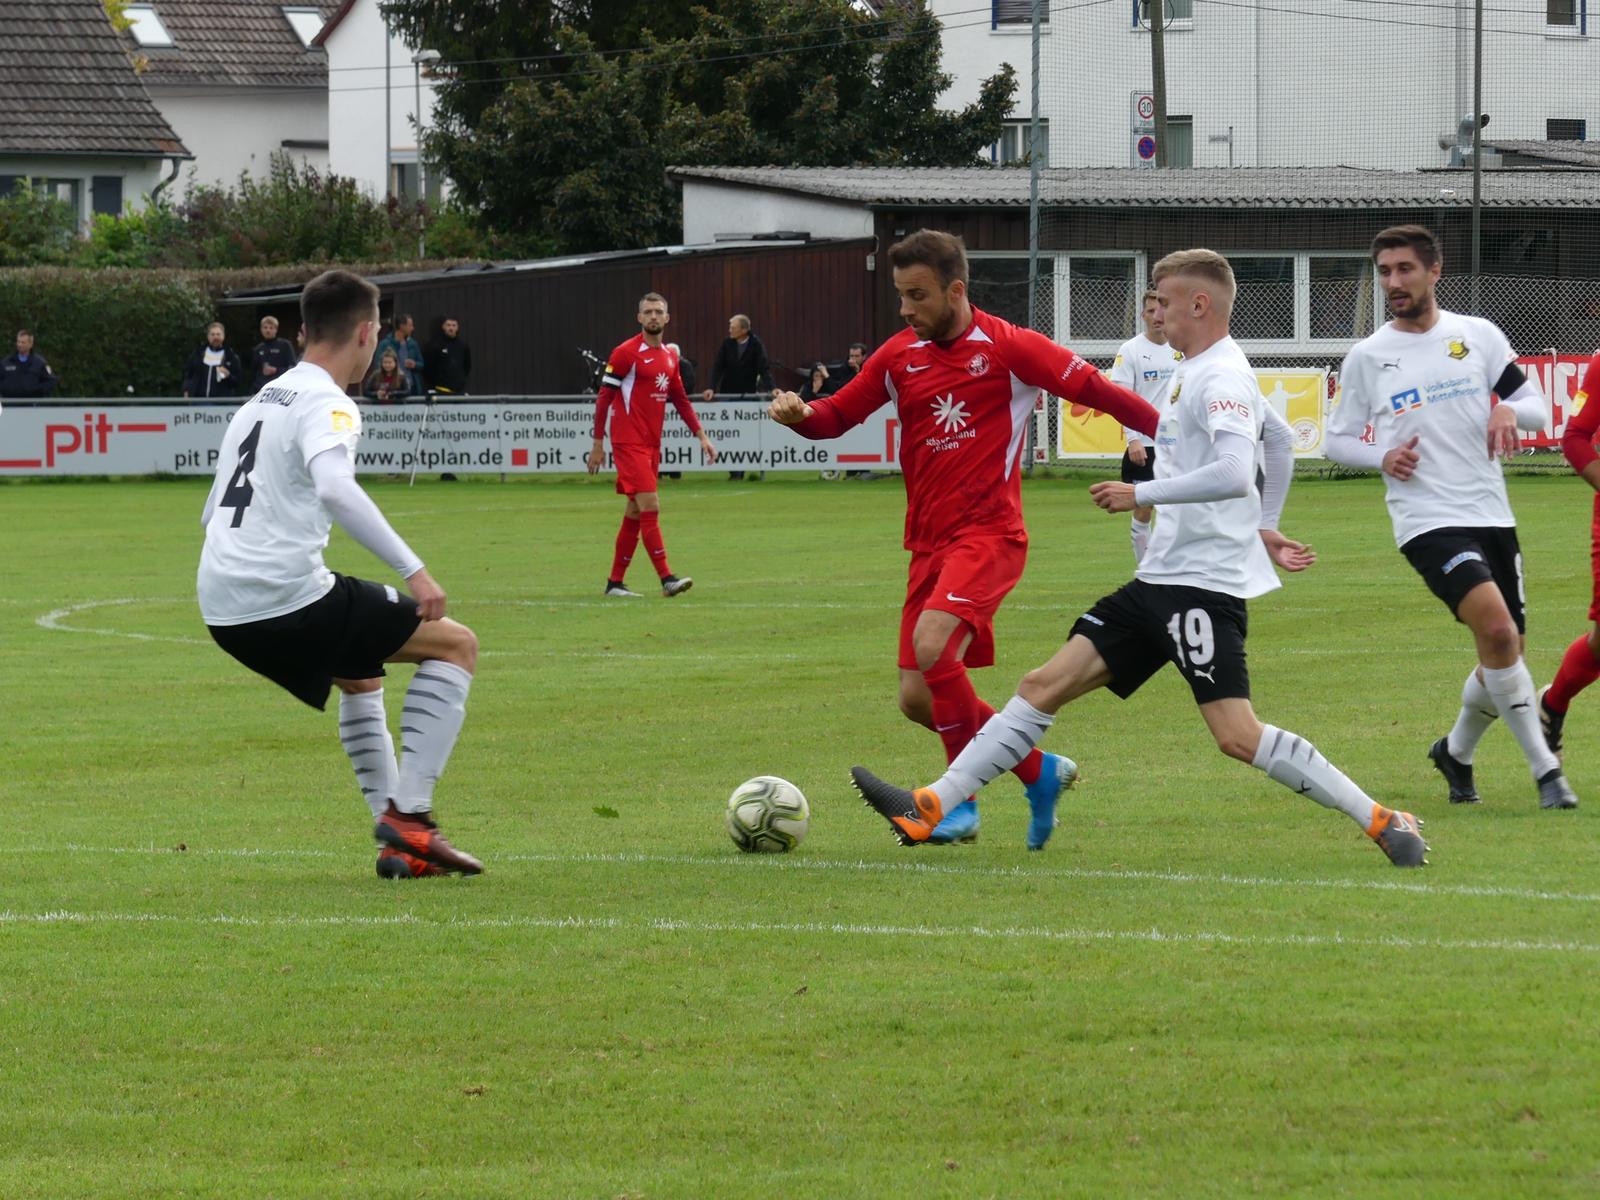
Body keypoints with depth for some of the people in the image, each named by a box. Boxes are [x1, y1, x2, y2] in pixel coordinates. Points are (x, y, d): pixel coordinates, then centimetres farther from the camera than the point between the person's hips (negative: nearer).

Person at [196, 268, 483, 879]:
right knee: (455, 644, 3)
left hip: (223, 610, 9)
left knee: (362, 674, 33)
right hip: (287, 596, -9)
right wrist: (412, 570, -28)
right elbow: (334, 489, -27)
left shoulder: (258, 403, 21)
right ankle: (408, 813, -6)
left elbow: (213, 513, 29)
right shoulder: (326, 404, -7)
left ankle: (397, 844, 25)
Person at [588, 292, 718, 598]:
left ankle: (615, 582, 17)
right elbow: (604, 398, -8)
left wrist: (701, 436, 13)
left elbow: (680, 399, 20)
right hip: (629, 443, -8)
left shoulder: (670, 356, 12)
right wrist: (598, 444, -9)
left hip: (651, 444, 8)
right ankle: (666, 579, -18)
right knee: (650, 506, -14)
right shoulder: (626, 353, -9)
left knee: (635, 512, 10)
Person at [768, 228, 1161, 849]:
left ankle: (963, 801, -14)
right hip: (928, 542, 7)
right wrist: (800, 414, -10)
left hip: (989, 534, -7)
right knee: (918, 699, 3)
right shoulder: (899, 355, 8)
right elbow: (839, 414, 12)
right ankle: (1040, 771, 22)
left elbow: (1095, 389, -3)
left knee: (932, 645, -29)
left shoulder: (1008, 348, -6)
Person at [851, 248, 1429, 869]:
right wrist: (1265, 524, 34)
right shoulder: (1195, 371, 17)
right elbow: (1281, 437, 31)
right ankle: (930, 808, 4)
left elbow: (1235, 473, -29)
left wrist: (1141, 494, -22)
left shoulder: (1221, 378, -14)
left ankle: (1383, 822, -9)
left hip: (1204, 582, -10)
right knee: (1045, 684, 5)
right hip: (1160, 579, 10)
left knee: (1238, 736, -17)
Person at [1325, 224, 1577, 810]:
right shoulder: (1367, 357, 2)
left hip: (1492, 516, 4)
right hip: (1428, 521, -4)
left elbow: (1539, 408, 9)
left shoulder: (1478, 336, 5)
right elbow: (1338, 439, 9)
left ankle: (1455, 752, 37)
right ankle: (1546, 769, -17)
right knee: (1497, 629, -24)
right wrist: (1382, 457, -11)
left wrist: (1509, 410, -14)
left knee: (1505, 655, 10)